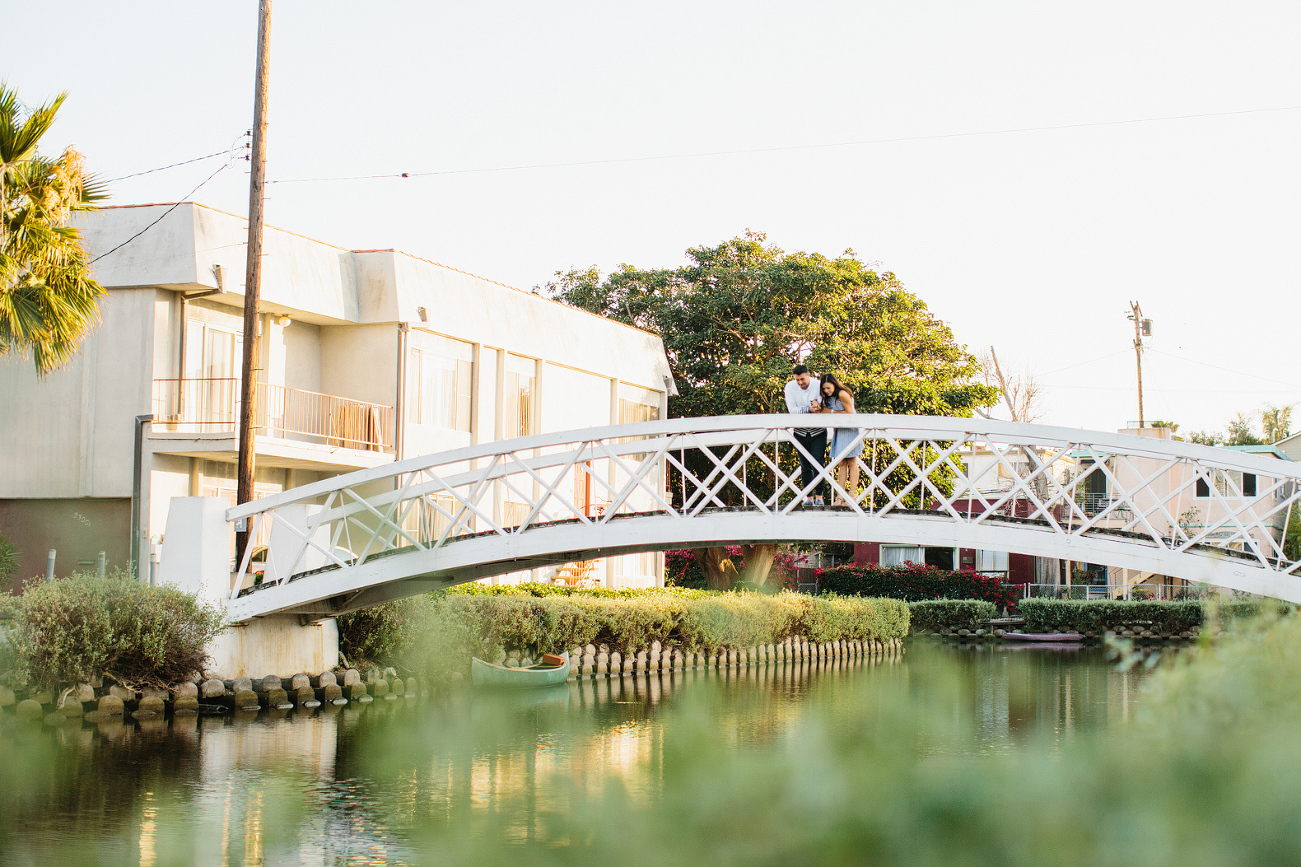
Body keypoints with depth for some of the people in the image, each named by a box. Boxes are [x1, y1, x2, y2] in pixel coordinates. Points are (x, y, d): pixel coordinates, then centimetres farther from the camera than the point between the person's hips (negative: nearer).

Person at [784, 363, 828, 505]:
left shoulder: (818, 385, -9)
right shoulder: (790, 386, -5)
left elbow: (823, 409, -11)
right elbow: (792, 409, -14)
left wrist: (816, 404, -32)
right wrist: (809, 409, -25)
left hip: (818, 431, -1)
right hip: (800, 431, 1)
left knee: (818, 465, -7)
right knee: (805, 466, 3)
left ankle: (819, 496, -1)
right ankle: (809, 497, 8)